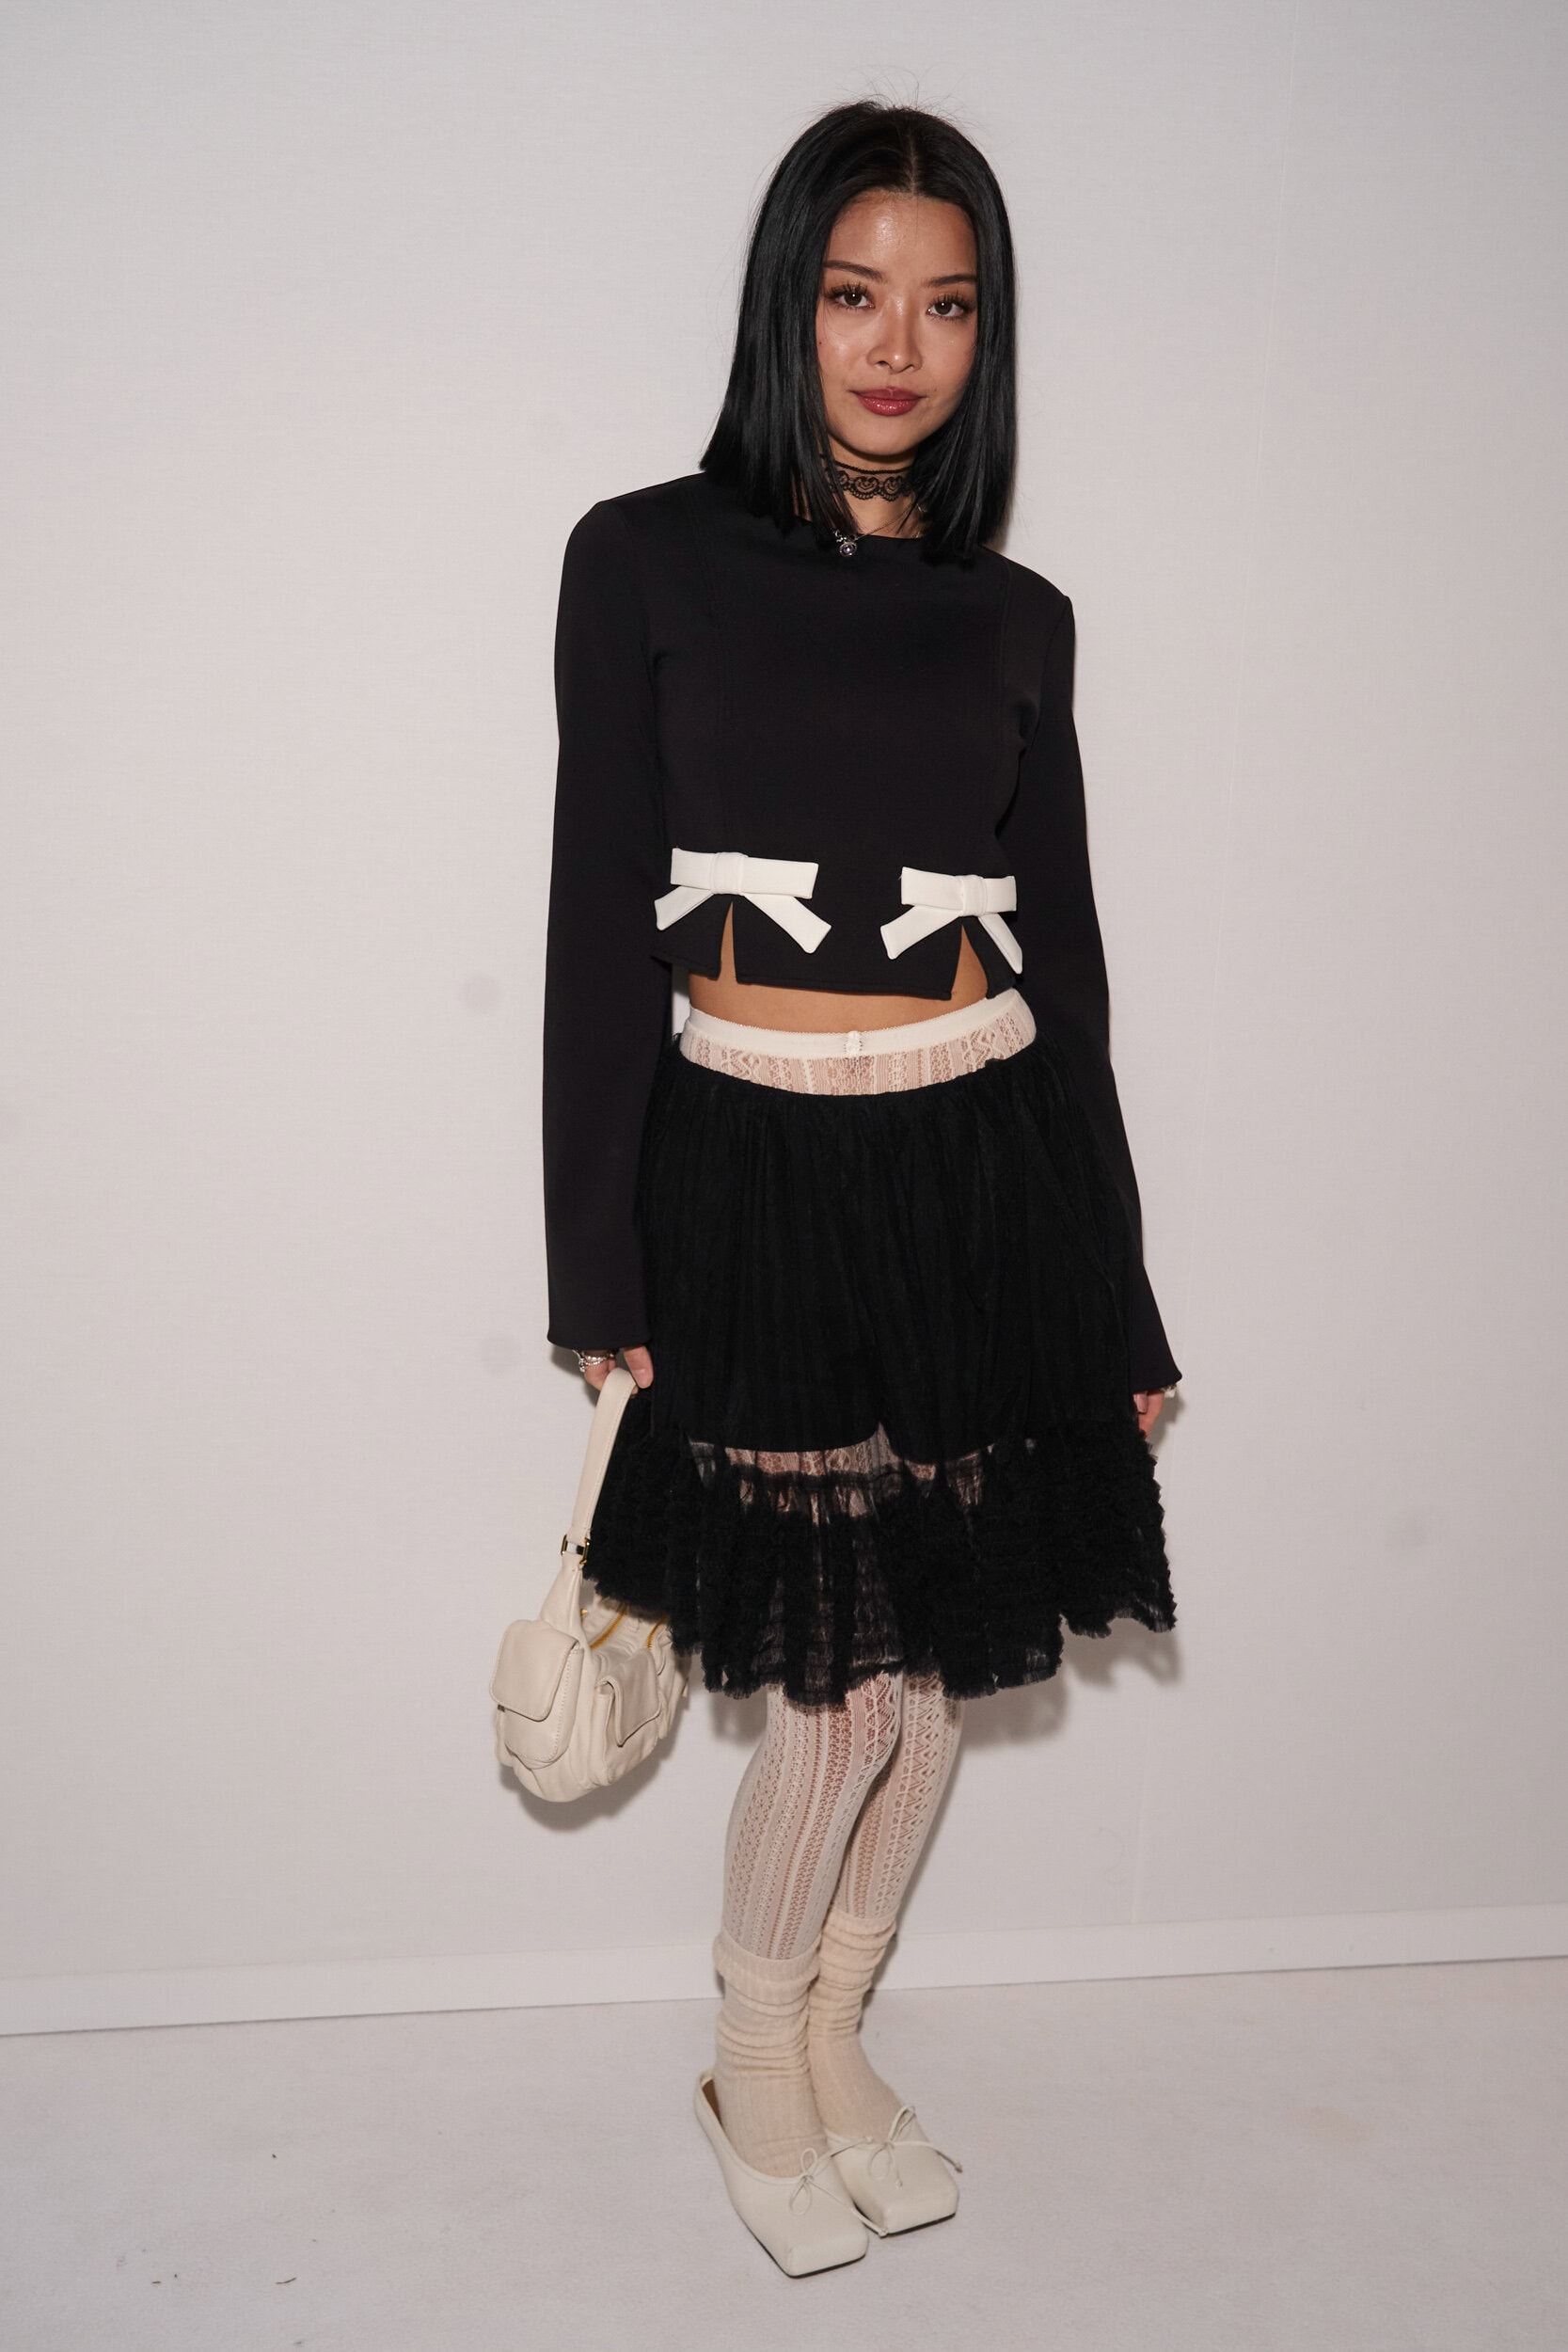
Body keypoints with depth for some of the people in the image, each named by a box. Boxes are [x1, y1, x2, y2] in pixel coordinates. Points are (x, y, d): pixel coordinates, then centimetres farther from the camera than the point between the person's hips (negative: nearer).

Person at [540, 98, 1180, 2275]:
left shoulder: (1014, 620, 8)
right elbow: (600, 927, -2)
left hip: (985, 1167, 3)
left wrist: (1116, 1304, 11)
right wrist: (602, 1278, -5)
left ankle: (833, 2037, 36)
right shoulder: (646, 561, 0)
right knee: (835, 1688, 1)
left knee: (943, 1669, 11)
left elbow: (1060, 954, 10)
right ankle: (753, 2069, 30)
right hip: (756, 1171, -3)